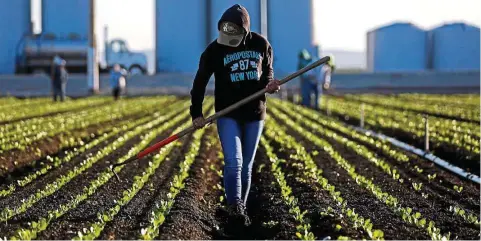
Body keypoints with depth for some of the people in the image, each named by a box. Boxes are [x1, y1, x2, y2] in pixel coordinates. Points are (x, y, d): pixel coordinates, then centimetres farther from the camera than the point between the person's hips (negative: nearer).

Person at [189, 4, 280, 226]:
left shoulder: (261, 44, -3)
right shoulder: (214, 50, -8)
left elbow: (267, 71, 13)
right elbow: (200, 82, -2)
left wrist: (269, 84, -10)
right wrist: (196, 114, -7)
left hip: (254, 114, 2)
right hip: (228, 115, -2)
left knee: (246, 166, 9)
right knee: (233, 161, -17)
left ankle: (240, 209, 19)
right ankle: (234, 207, -17)